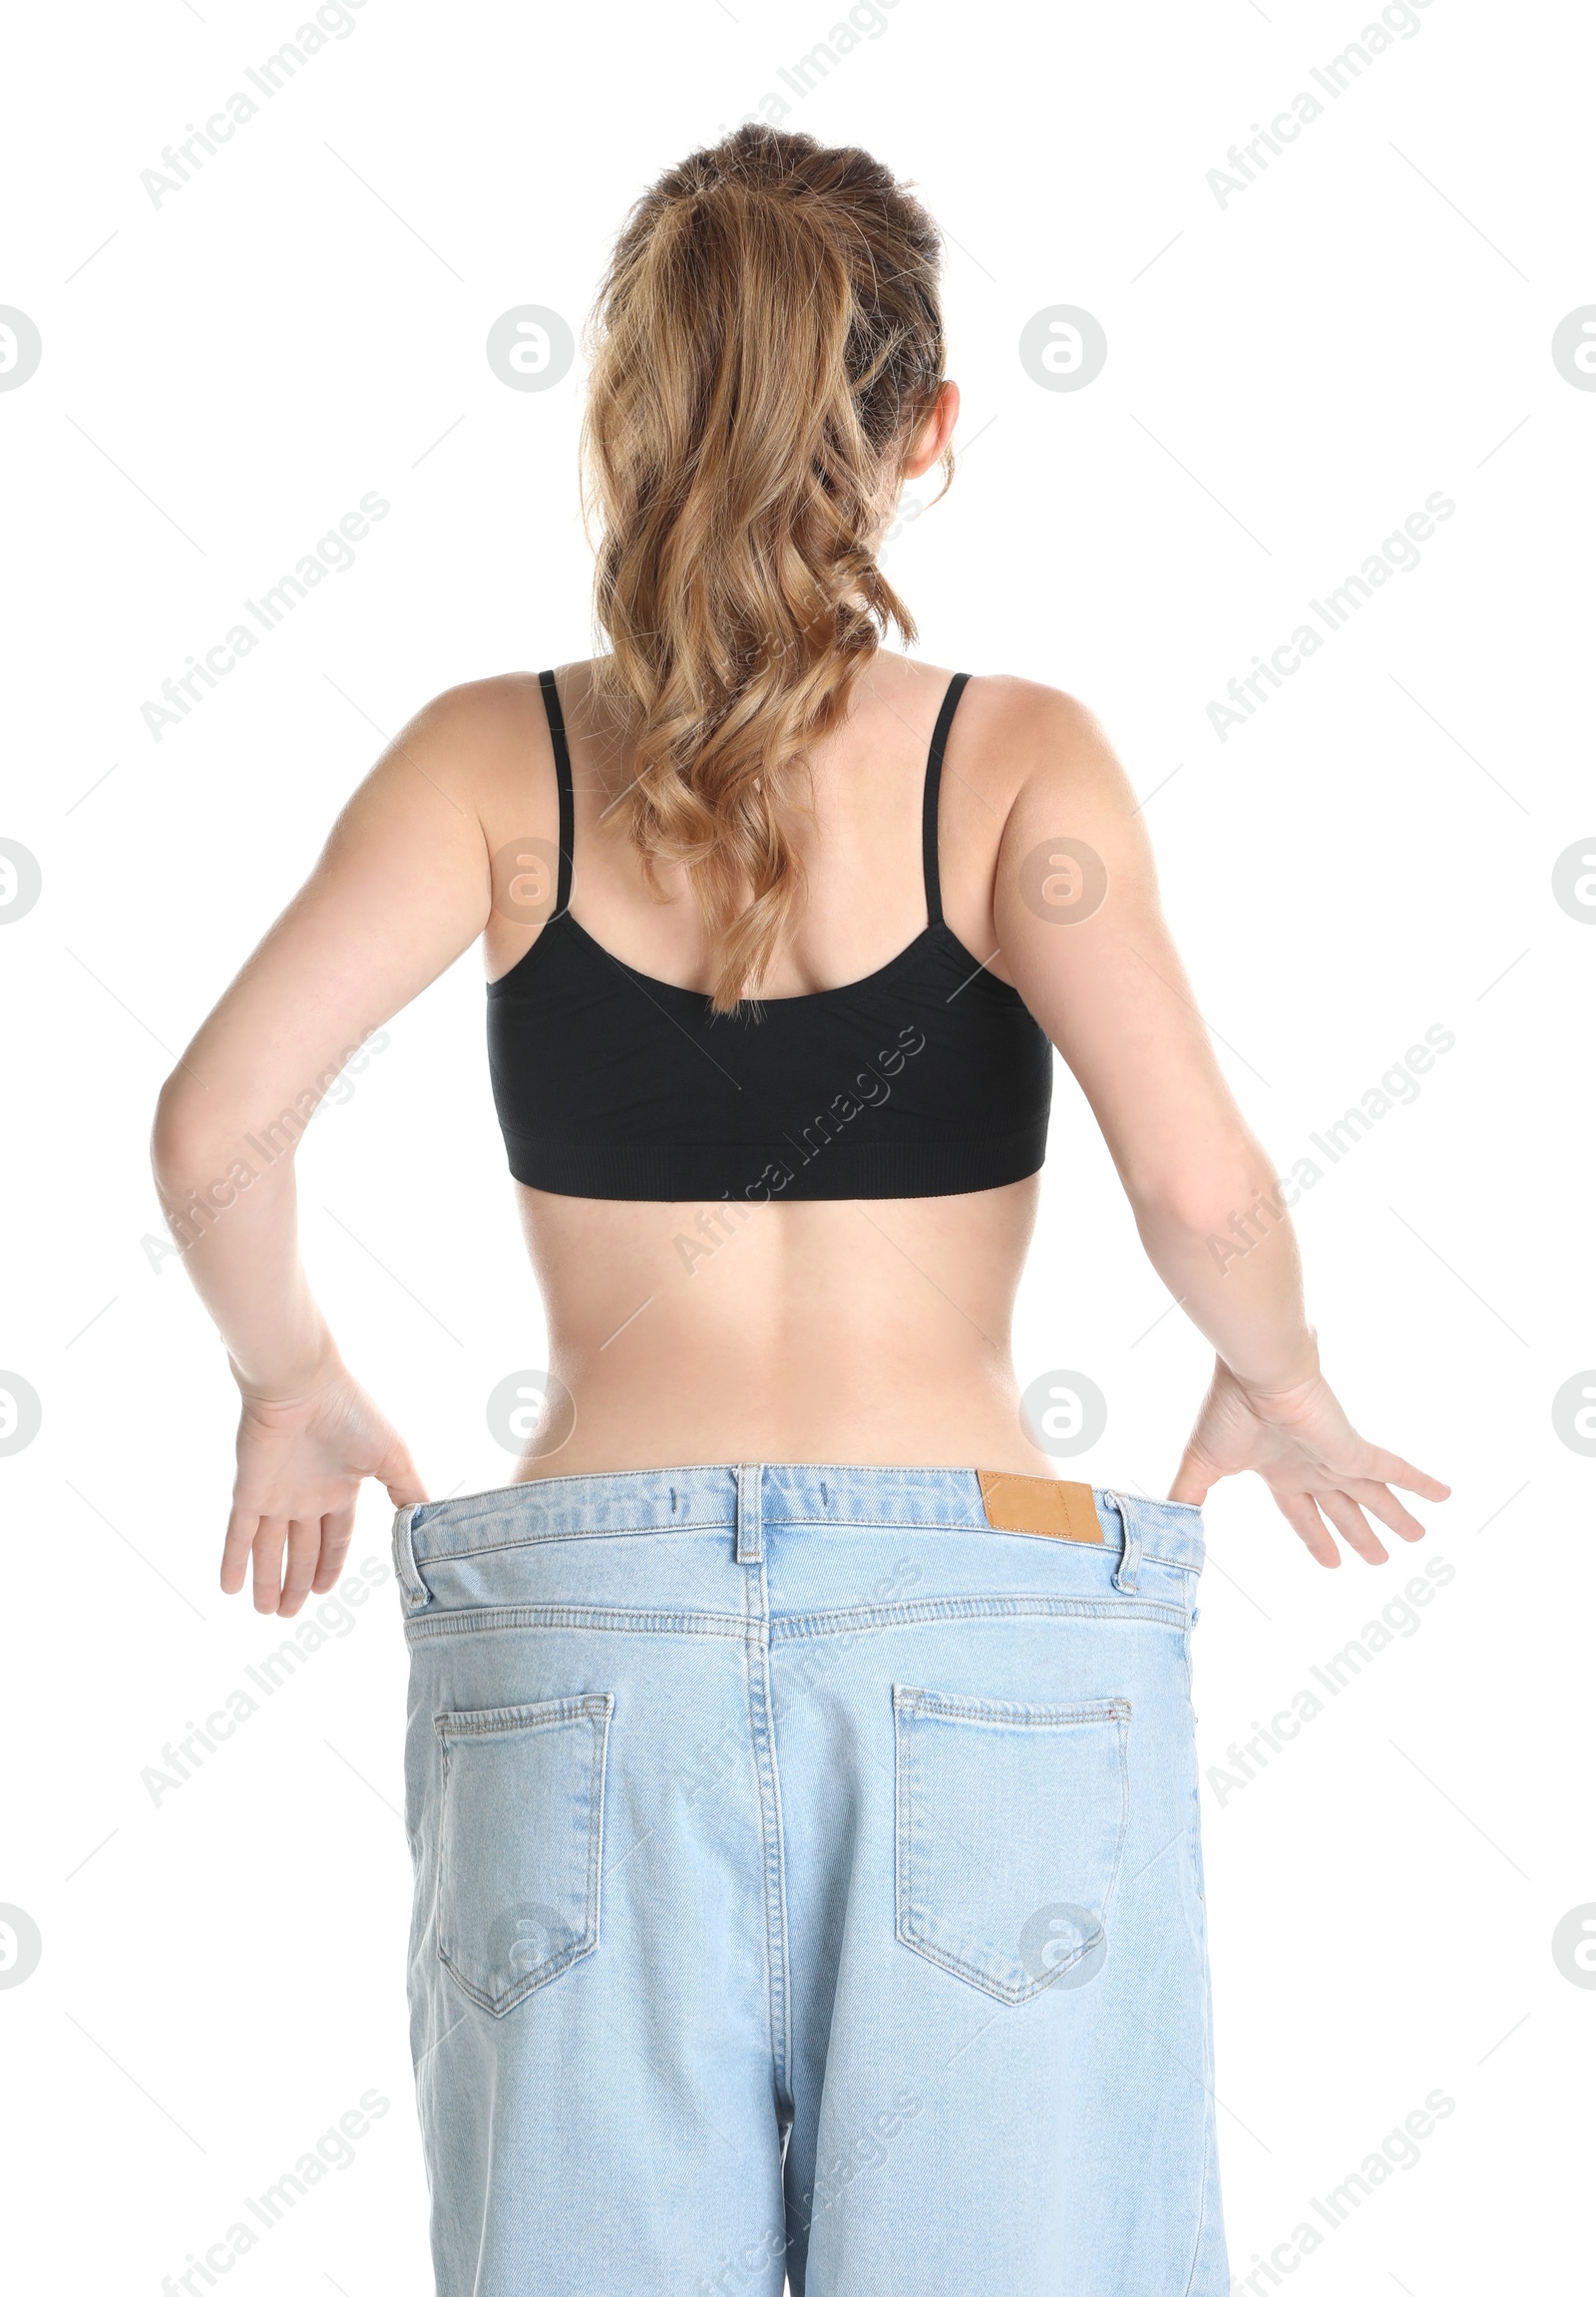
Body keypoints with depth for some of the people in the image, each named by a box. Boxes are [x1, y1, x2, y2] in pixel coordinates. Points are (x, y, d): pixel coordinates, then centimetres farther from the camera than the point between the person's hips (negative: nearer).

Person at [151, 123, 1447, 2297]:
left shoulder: (503, 757, 3)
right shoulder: (1015, 756, 0)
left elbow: (213, 1127, -7)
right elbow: (1197, 1186, -13)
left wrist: (293, 1383, 11)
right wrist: (1278, 1387, 8)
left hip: (586, 1631, 2)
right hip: (981, 1626, -1)